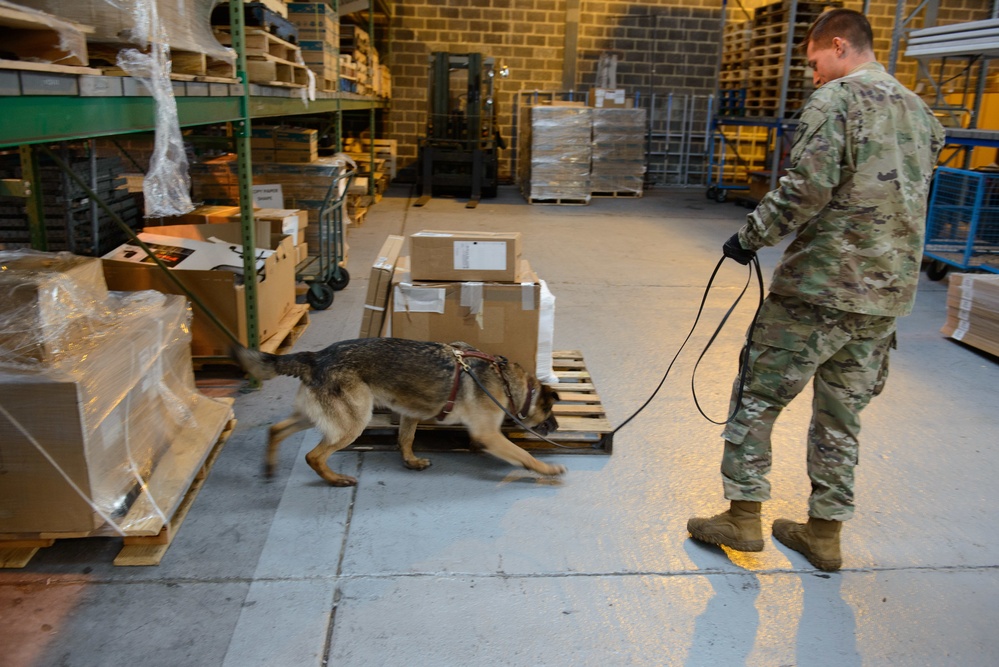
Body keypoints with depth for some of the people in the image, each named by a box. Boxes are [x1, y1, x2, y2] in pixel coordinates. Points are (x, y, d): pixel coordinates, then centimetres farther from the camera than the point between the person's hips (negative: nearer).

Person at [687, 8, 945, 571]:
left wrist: (751, 238, -7)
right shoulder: (921, 112, 17)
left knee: (760, 397, 5)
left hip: (821, 285, -7)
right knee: (842, 414, 15)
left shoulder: (835, 98, -9)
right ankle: (825, 532, 24)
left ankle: (743, 517, 12)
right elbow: (912, 200, 21)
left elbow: (807, 188, -20)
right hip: (891, 293, 8)